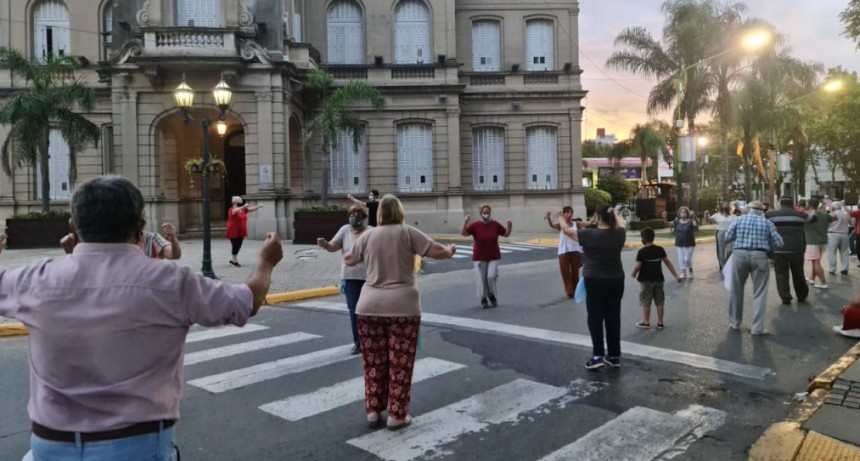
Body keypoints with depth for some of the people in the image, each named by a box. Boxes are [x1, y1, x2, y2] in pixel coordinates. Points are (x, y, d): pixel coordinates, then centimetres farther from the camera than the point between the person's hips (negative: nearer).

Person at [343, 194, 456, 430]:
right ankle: (397, 415, 10)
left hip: (369, 306, 3)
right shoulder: (408, 232, -4)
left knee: (374, 362, 13)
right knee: (400, 363, 5)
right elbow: (438, 251, -6)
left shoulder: (367, 236, 6)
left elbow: (349, 261, 20)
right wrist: (450, 251, 16)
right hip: (402, 306, -3)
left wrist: (346, 258, 43)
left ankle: (373, 411, 19)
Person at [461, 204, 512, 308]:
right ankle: (483, 300, 20)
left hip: (494, 257, 1)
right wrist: (465, 222, -30)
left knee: (492, 276, -10)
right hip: (479, 258, -1)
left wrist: (509, 227, -11)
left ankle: (492, 295, 18)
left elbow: (506, 234, 8)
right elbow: (463, 233, -16)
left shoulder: (495, 224, -2)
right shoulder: (475, 225, -8)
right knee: (482, 279, 3)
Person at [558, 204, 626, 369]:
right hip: (616, 280, 5)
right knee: (613, 318, 10)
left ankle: (598, 355, -2)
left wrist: (561, 219, 17)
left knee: (595, 318, 3)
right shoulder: (619, 234, -1)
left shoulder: (590, 235, -15)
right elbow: (622, 224, 24)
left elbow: (567, 230, -4)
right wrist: (615, 214, 43)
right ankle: (615, 356, 17)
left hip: (595, 281, -5)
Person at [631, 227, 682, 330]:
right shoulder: (660, 249, 0)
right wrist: (676, 276, 7)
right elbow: (668, 263, 2)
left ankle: (646, 322, 13)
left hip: (646, 280, -5)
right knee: (659, 302, 11)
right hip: (658, 279, 5)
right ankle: (660, 323, 15)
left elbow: (638, 266, -18)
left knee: (646, 303, 6)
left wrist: (633, 274, 2)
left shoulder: (641, 251, -14)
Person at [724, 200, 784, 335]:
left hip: (739, 255, 1)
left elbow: (728, 237, 5)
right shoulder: (767, 223, 5)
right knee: (759, 293, 4)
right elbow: (779, 243, 2)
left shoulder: (739, 220, 5)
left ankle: (734, 322, 24)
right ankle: (757, 327, 1)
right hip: (759, 256, -1)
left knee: (737, 290, 15)